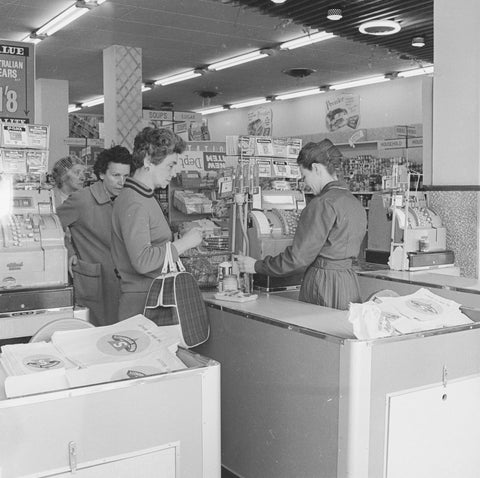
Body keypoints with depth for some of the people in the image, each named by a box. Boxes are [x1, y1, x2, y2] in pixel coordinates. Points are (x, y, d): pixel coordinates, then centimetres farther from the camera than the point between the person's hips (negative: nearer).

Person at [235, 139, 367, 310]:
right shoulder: (356, 203, 12)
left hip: (324, 286, -9)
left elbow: (299, 257, -17)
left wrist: (256, 266, -6)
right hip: (349, 284, 9)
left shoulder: (324, 204, -15)